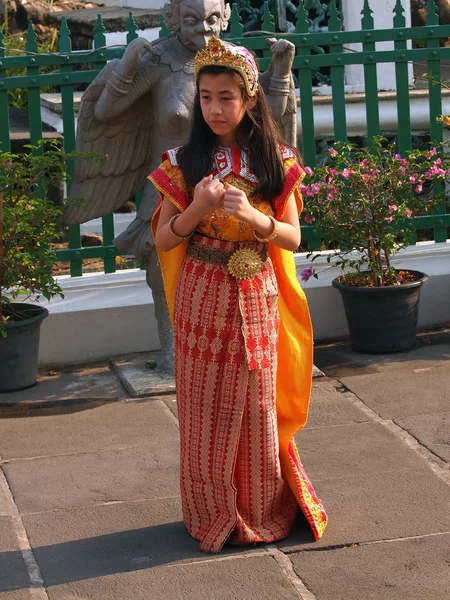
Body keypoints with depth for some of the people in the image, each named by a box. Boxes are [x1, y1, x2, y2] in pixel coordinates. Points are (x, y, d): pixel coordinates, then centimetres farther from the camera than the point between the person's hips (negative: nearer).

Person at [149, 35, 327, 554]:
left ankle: (261, 511, 23)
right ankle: (211, 514, 18)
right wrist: (198, 209, -19)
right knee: (206, 409, 4)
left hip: (256, 298, 1)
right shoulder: (184, 162, -2)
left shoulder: (275, 162, -1)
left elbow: (292, 237, -1)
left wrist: (253, 217, -20)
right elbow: (162, 239, -1)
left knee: (256, 407, 7)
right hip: (202, 298, 0)